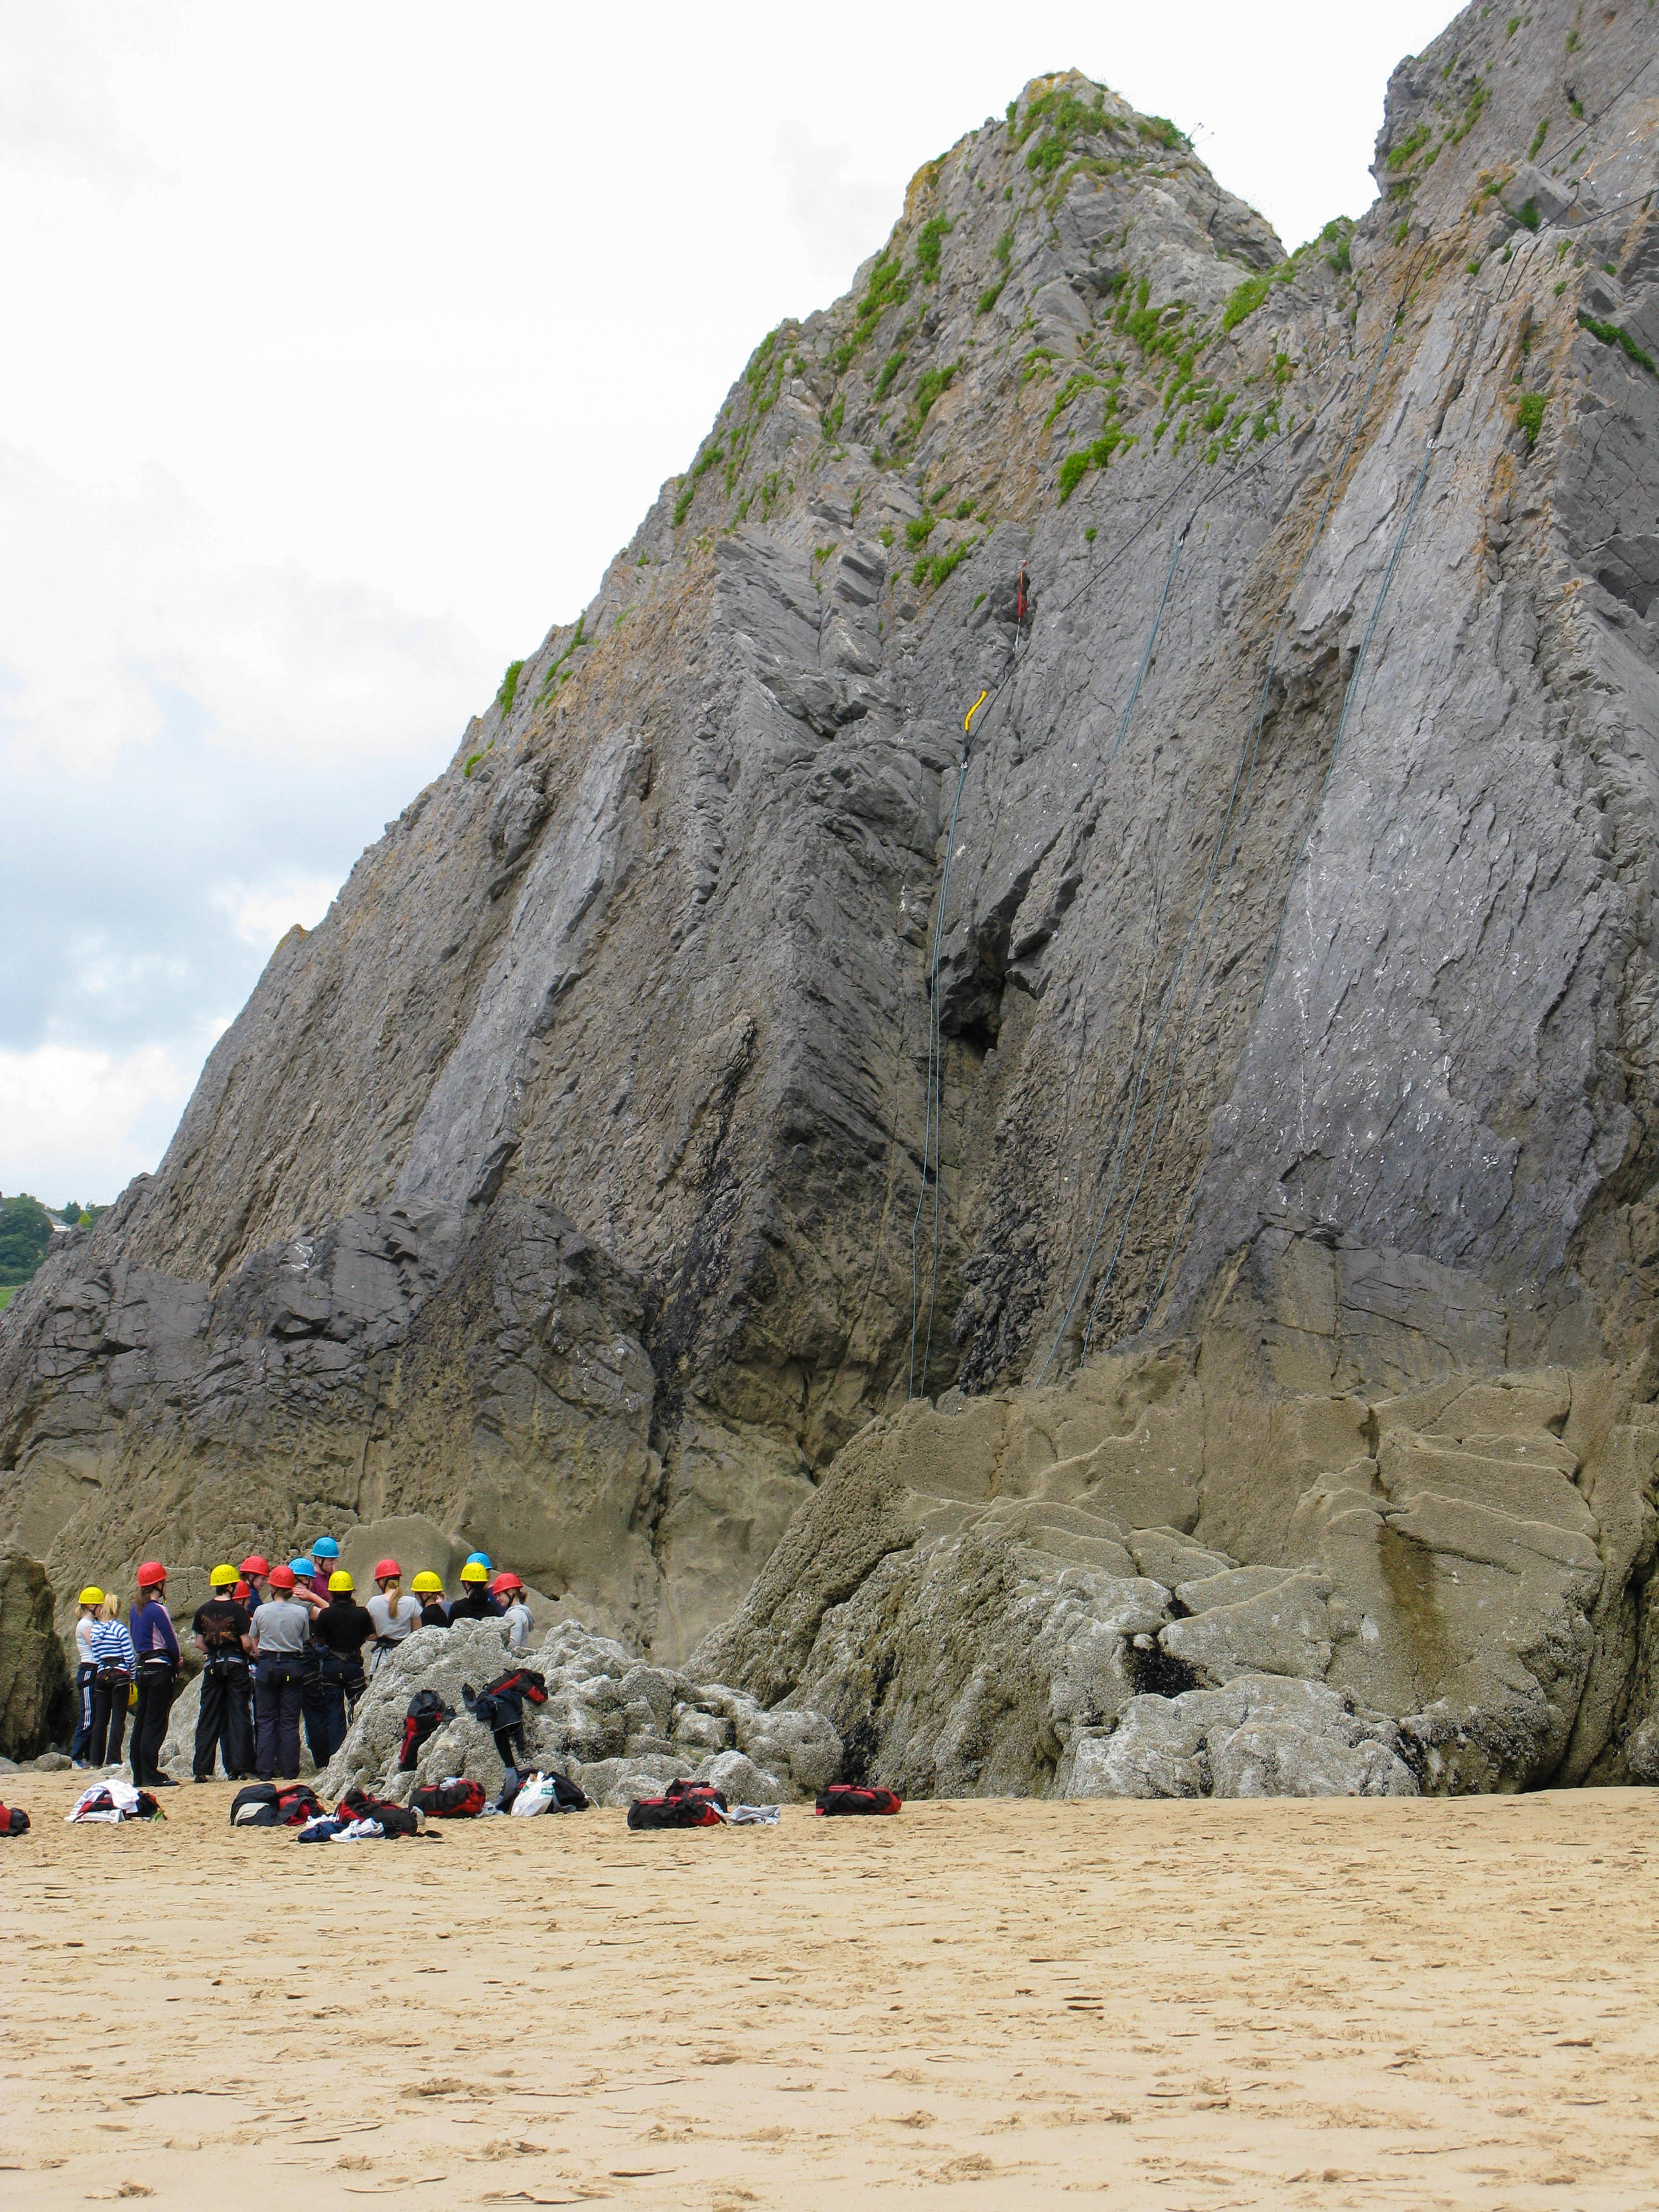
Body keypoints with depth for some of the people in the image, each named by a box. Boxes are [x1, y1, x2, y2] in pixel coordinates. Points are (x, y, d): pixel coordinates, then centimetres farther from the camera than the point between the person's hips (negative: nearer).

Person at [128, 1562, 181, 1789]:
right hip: (160, 1669, -8)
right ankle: (151, 1776, -7)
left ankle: (139, 1776, 13)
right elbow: (171, 1642, -12)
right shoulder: (158, 1610, -13)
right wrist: (176, 1664, 8)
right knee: (155, 1724, -6)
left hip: (142, 1668, 8)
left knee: (141, 1723, 10)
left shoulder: (135, 1611, 12)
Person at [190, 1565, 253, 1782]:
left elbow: (199, 1643, 5)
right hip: (236, 1665, -3)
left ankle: (201, 1769, 4)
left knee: (208, 1717, 7)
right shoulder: (237, 1610, -9)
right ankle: (239, 1768, -2)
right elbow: (246, 1644, -12)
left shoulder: (203, 1611, 3)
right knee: (238, 1715, 2)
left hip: (212, 1666, 3)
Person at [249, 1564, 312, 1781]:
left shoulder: (261, 1611, -6)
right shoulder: (301, 1612, -5)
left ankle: (265, 1770, 3)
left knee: (266, 1720, 6)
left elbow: (253, 1642, 5)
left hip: (267, 1665, 0)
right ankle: (289, 1770, 4)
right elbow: (305, 1641, 6)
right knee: (290, 1721, 5)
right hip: (293, 1665, 1)